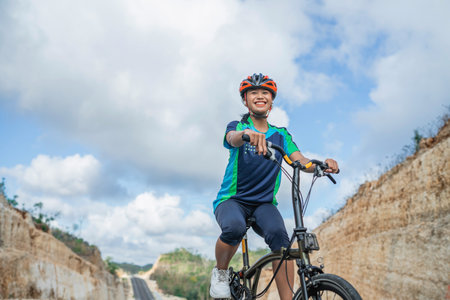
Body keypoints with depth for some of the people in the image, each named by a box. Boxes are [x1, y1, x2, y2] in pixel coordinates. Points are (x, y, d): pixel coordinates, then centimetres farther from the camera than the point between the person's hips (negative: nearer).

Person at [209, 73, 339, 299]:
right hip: (232, 199, -2)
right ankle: (220, 271, -4)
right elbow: (233, 138, -25)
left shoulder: (281, 135, 10)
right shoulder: (238, 126, 0)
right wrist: (247, 134, -51)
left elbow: (299, 160, -5)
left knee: (279, 235, -30)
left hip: (264, 203, 2)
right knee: (234, 227, -35)